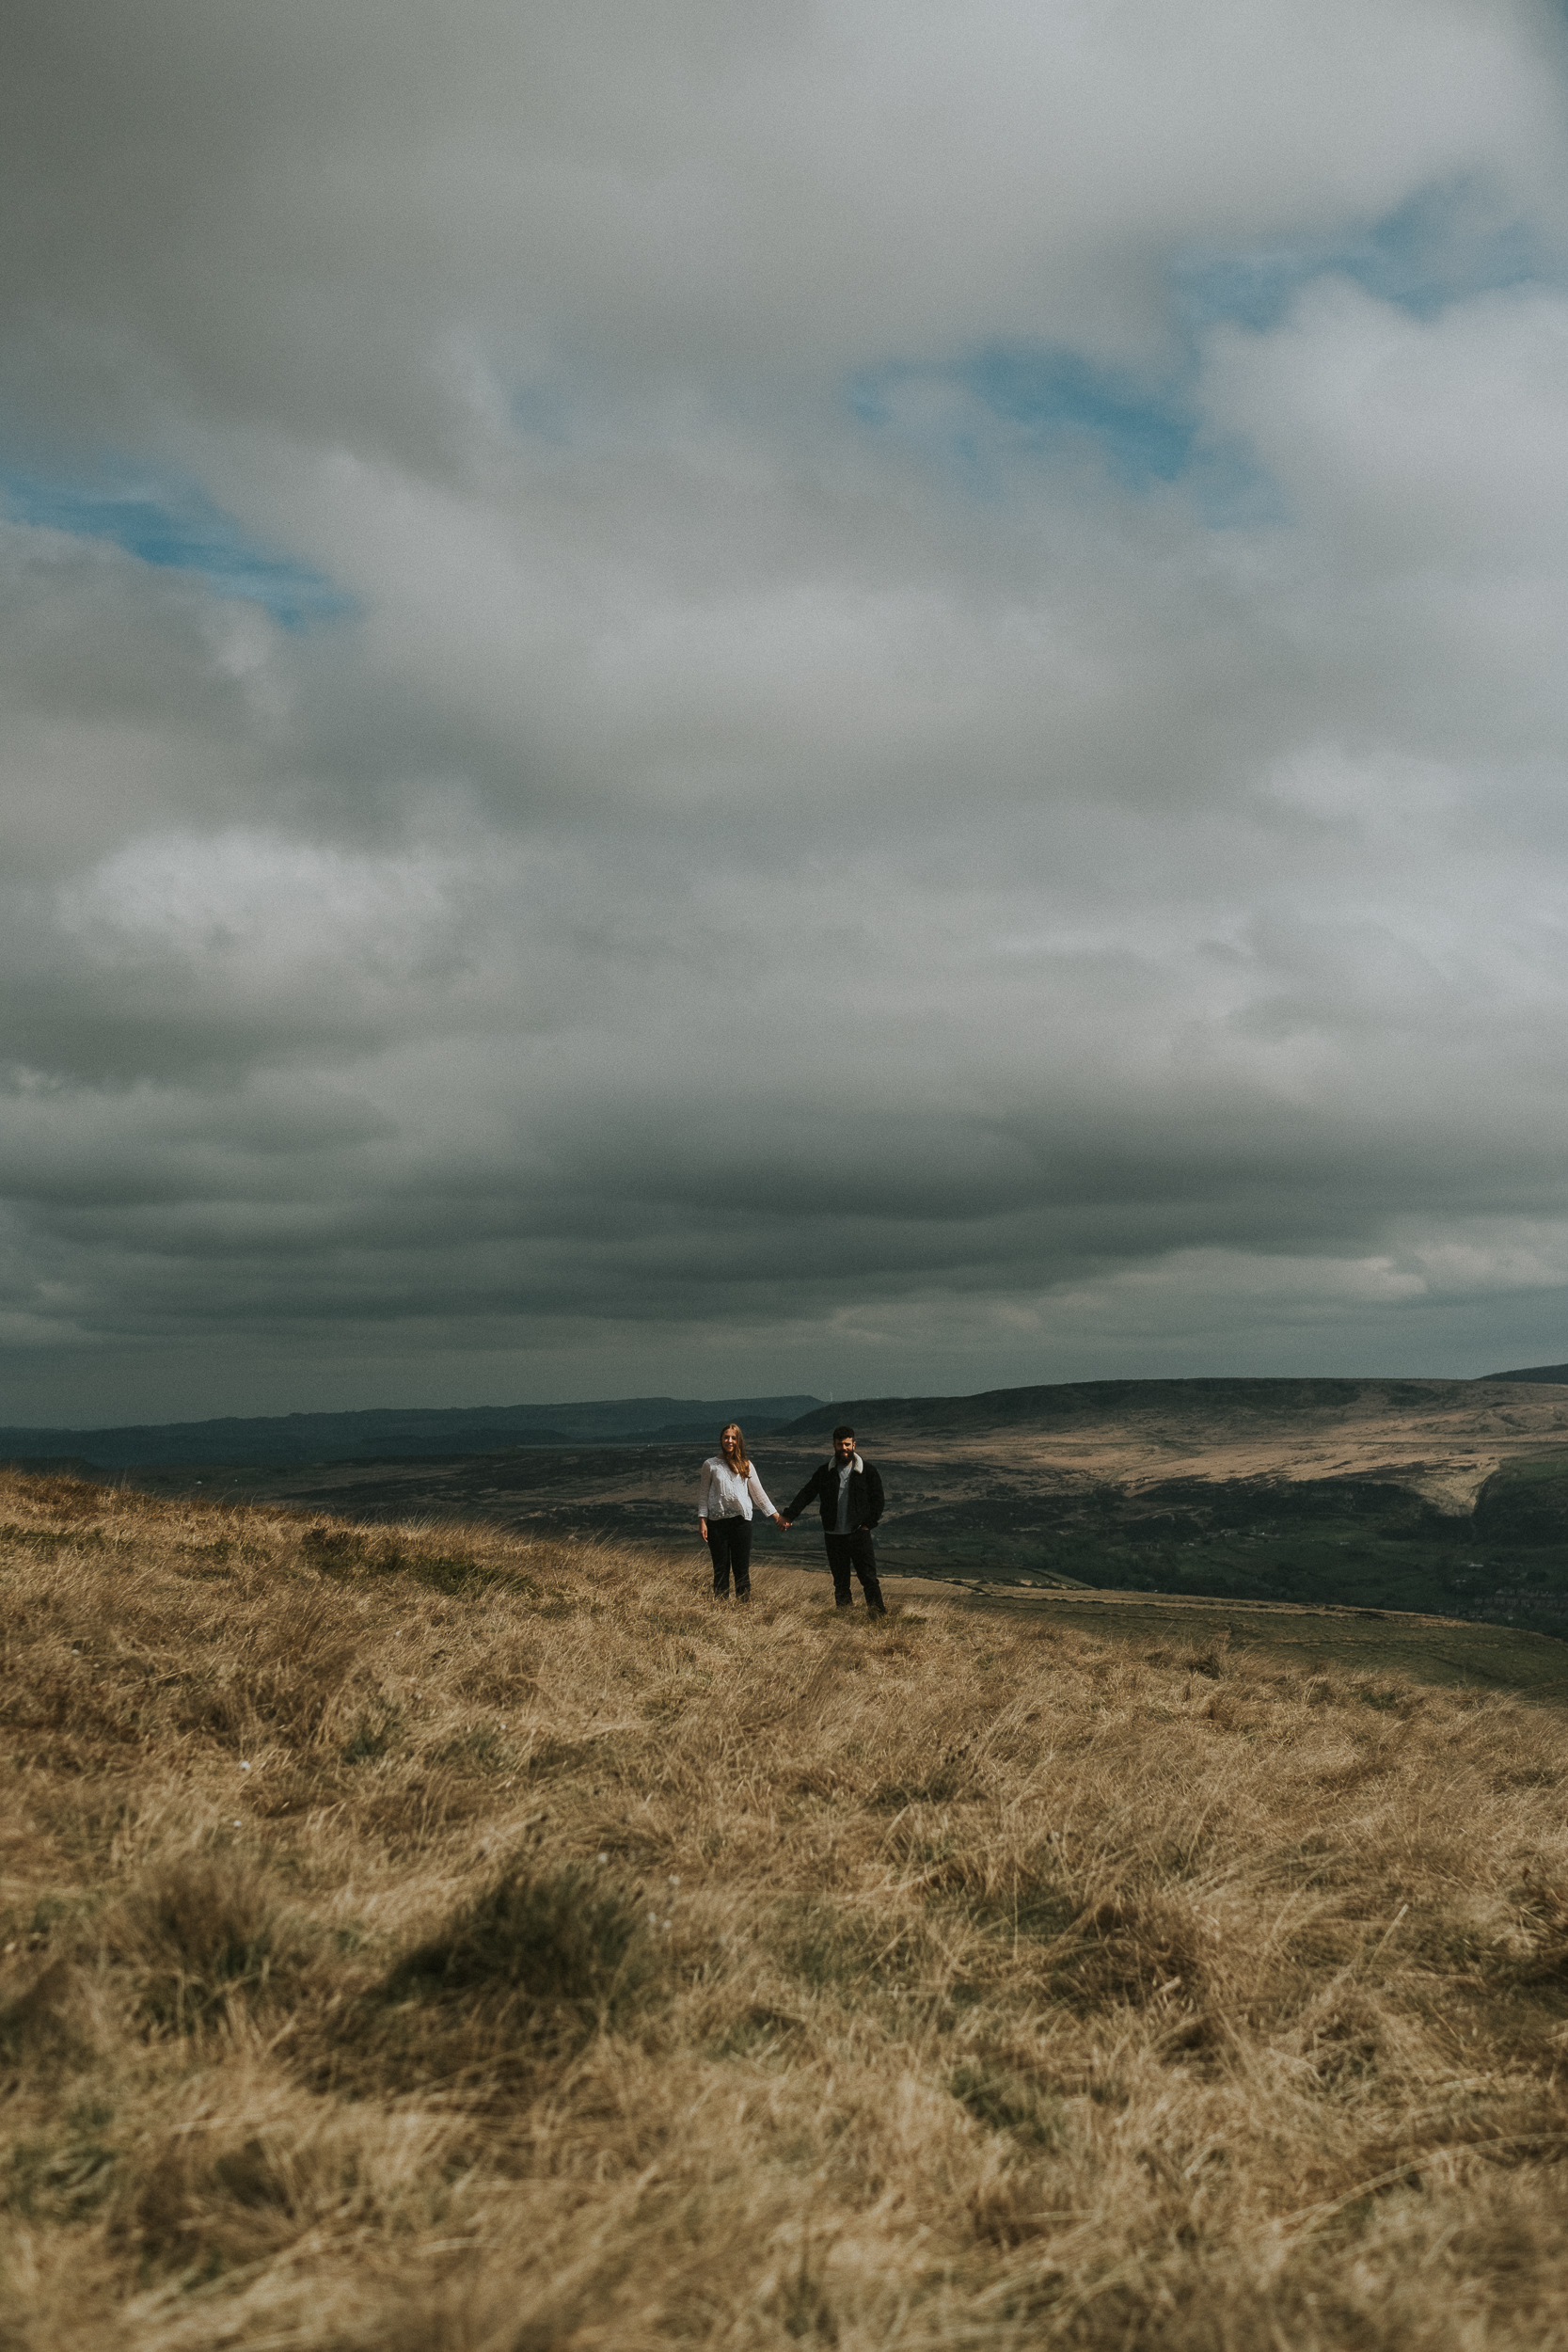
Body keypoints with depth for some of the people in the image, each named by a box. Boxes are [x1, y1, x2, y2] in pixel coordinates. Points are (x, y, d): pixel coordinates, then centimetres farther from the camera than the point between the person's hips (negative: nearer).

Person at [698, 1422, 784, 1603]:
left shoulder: (745, 1465, 10)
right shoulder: (711, 1465, 5)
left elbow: (758, 1492, 13)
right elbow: (703, 1494, 6)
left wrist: (775, 1515, 11)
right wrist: (702, 1521, -2)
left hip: (741, 1520, 1)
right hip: (717, 1522, -1)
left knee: (742, 1568, 1)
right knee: (721, 1568, 1)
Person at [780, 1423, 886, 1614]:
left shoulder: (866, 1471, 1)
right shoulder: (825, 1472, 6)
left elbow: (877, 1499, 5)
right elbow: (806, 1494, 6)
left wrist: (868, 1524, -4)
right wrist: (789, 1515, -3)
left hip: (859, 1534, -2)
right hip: (834, 1536, 3)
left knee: (868, 1577, -7)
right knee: (840, 1581, 8)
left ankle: (880, 1617, -5)